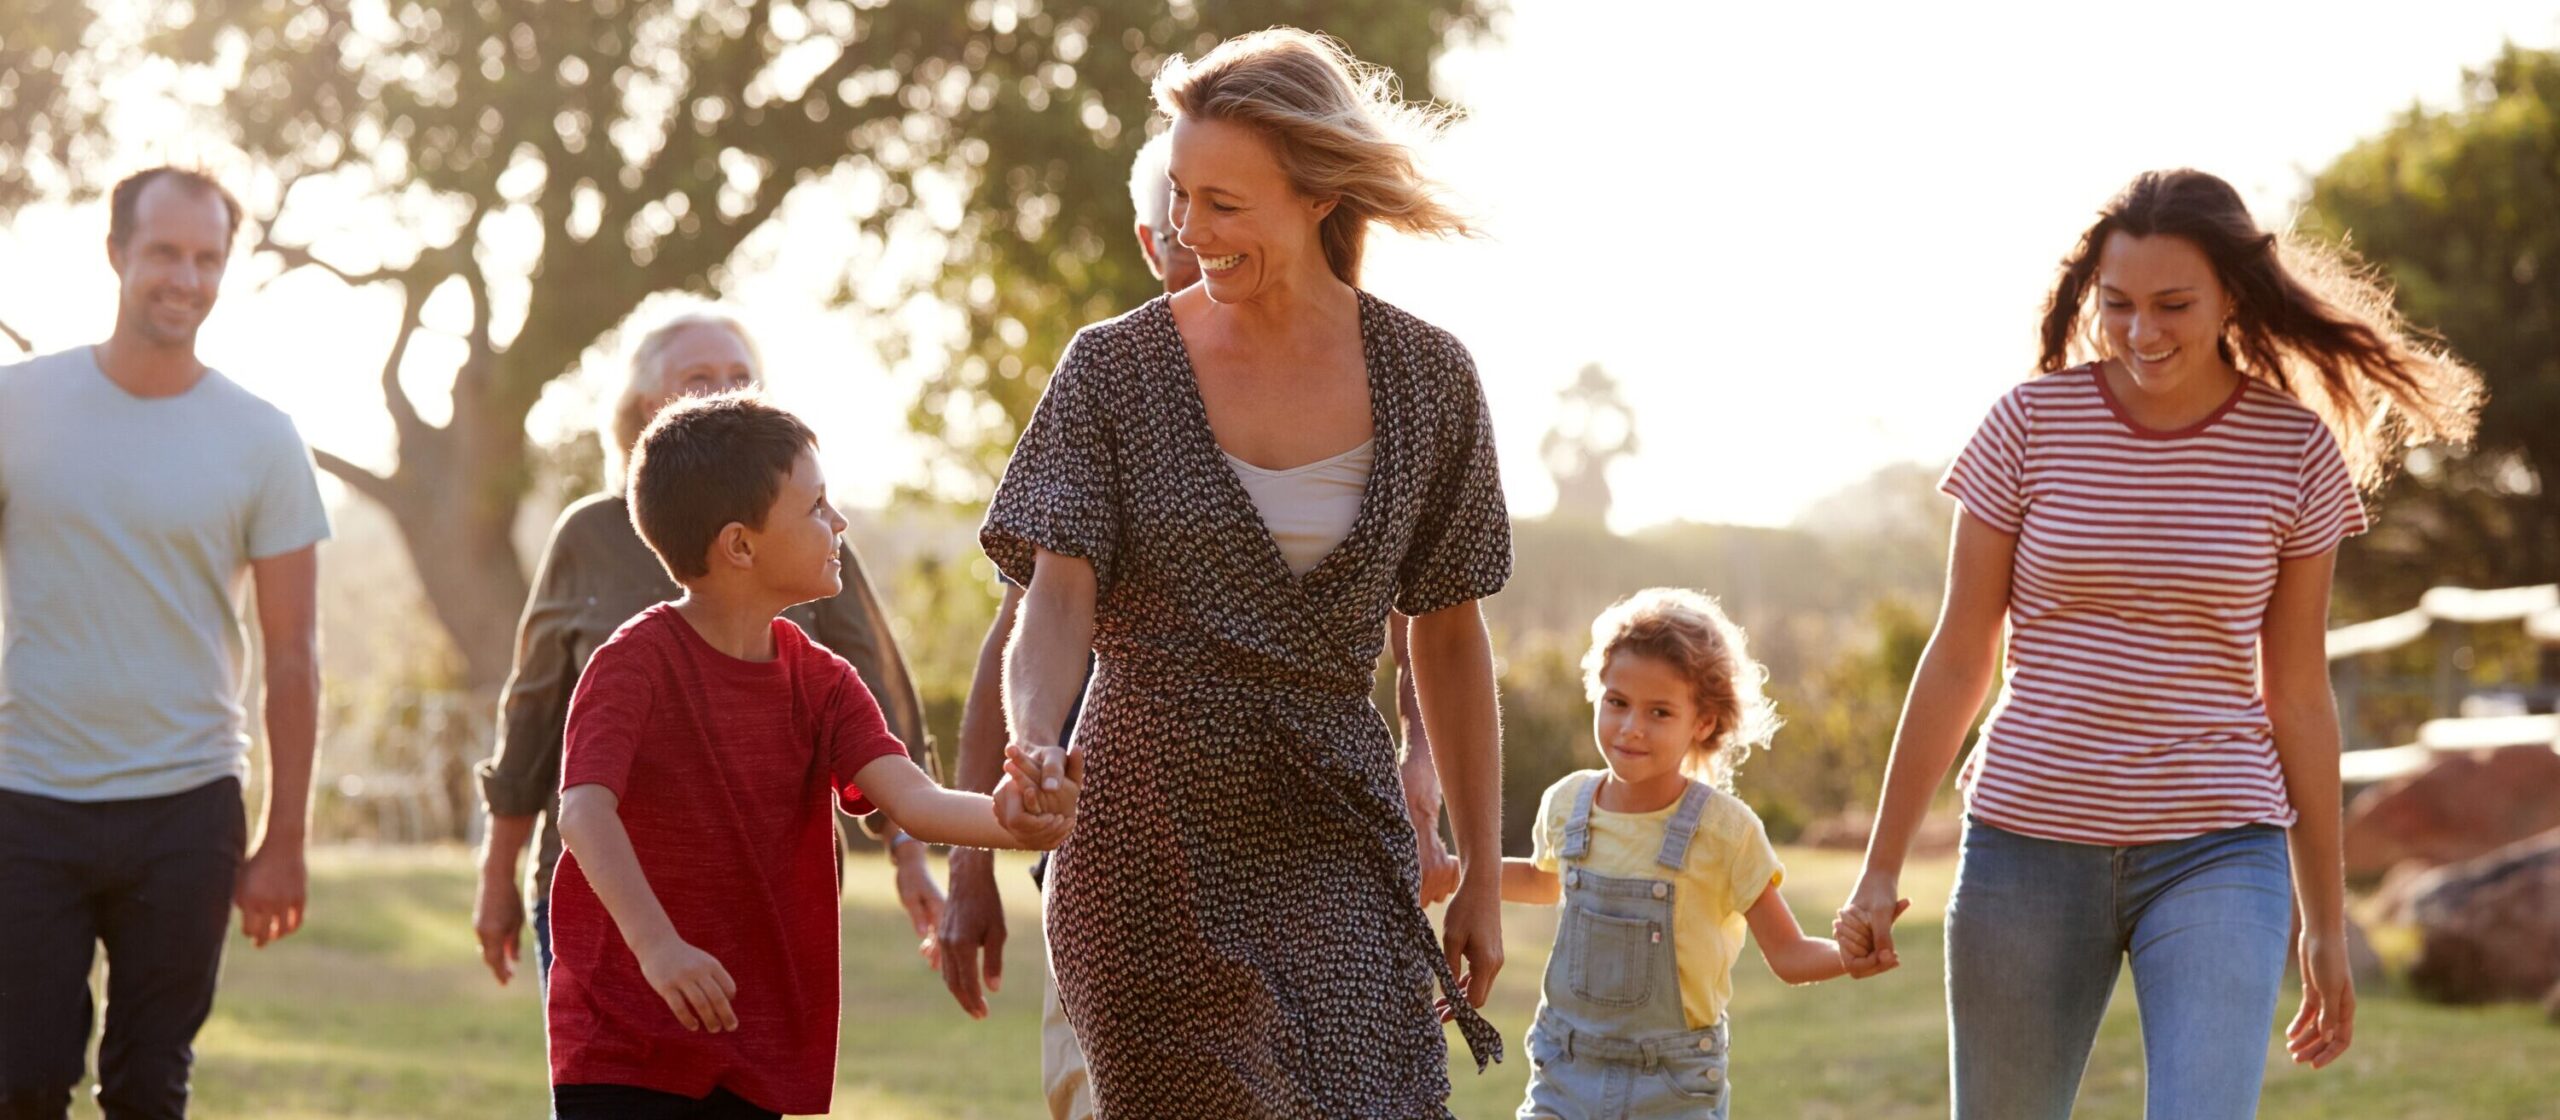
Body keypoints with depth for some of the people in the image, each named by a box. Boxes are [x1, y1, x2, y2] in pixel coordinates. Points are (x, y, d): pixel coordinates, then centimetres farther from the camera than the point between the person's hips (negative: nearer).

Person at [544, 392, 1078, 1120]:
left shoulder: (821, 684, 5)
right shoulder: (637, 663, -12)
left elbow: (913, 799, -10)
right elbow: (584, 812, -26)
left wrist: (1004, 820, -33)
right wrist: (655, 944, -42)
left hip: (754, 1057, 6)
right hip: (623, 1052, -6)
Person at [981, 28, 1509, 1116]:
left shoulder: (1425, 376, 3)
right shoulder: (1116, 369, -1)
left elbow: (1448, 633, 10)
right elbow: (1058, 598, -9)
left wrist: (1482, 872, 10)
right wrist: (1031, 750, -30)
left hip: (1336, 845, 1)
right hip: (1151, 845, -1)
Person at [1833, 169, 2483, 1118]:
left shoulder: (2295, 450, -2)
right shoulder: (2031, 424, -3)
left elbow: (2298, 691, 6)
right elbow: (1959, 658, 3)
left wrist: (2326, 921, 9)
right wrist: (1881, 868, 3)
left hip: (2216, 854, -1)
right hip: (2030, 844, 1)